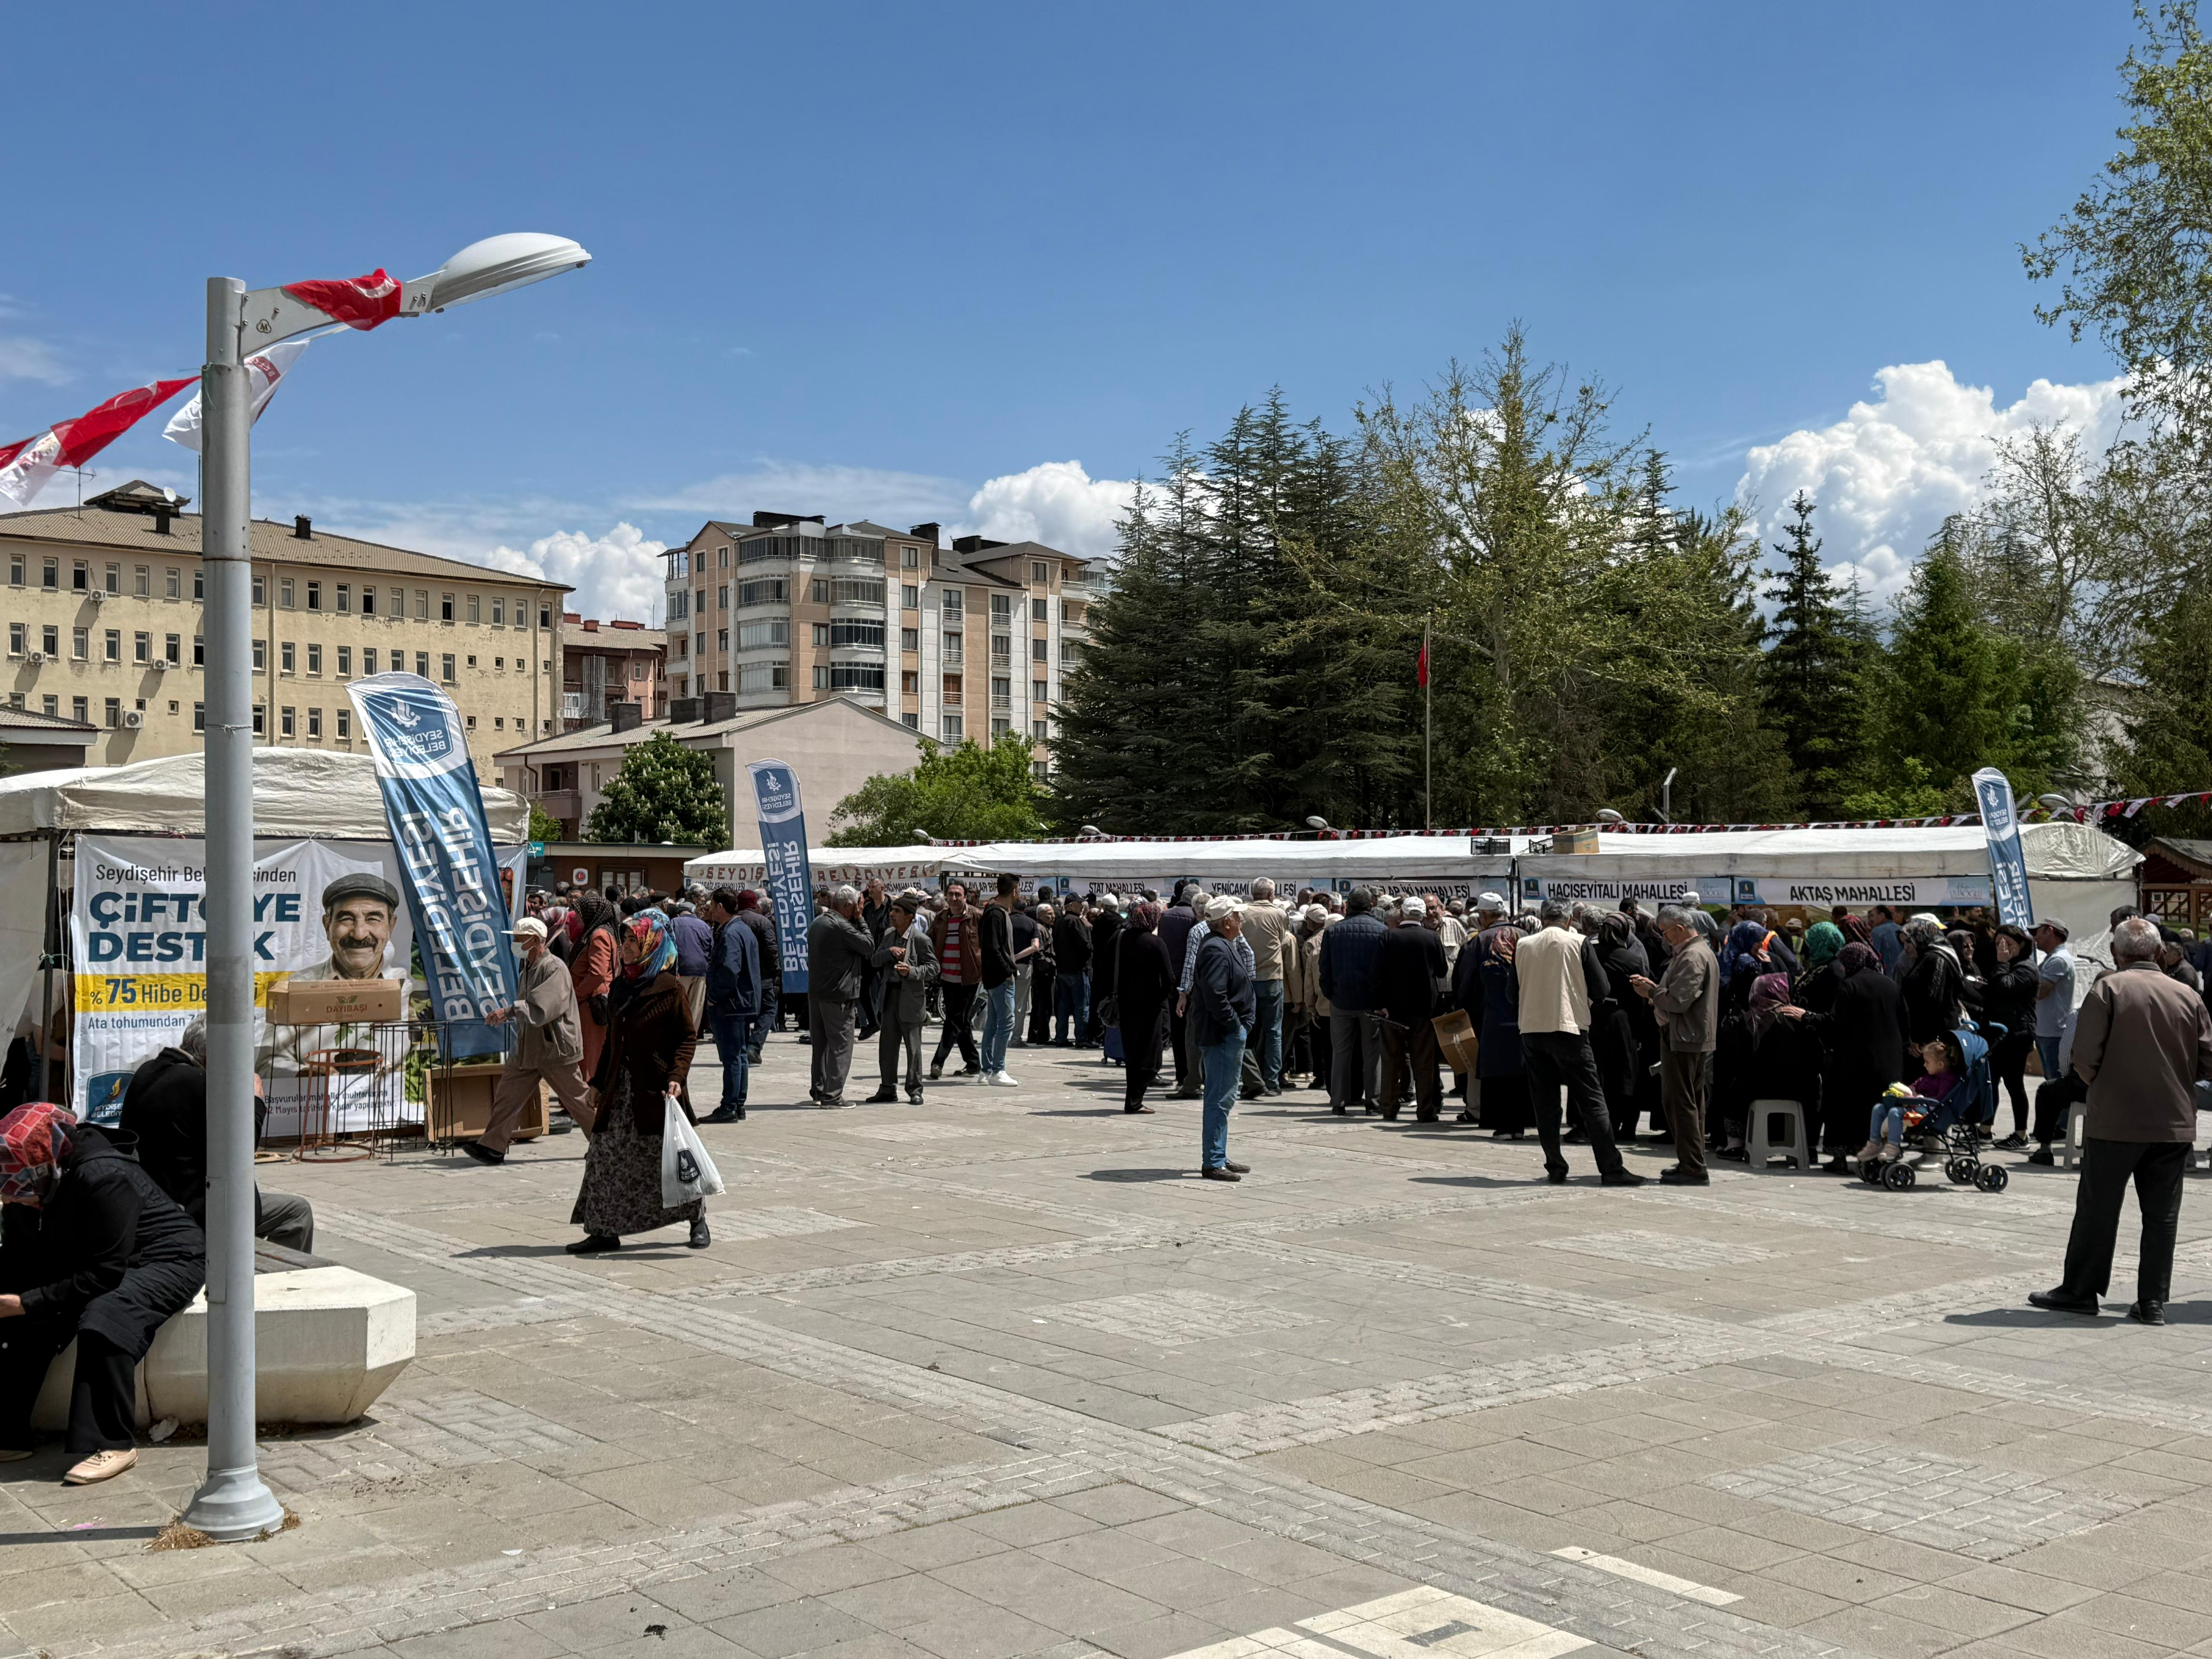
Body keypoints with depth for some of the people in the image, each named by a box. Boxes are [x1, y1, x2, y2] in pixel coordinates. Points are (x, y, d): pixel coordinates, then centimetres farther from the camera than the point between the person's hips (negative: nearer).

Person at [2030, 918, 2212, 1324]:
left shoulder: (2108, 989, -7)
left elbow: (2085, 1056, -13)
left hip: (2115, 1120, -3)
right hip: (2175, 1123, 3)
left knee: (2097, 1209, 6)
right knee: (2162, 1215, 8)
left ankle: (2081, 1290, 14)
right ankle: (2153, 1302, 10)